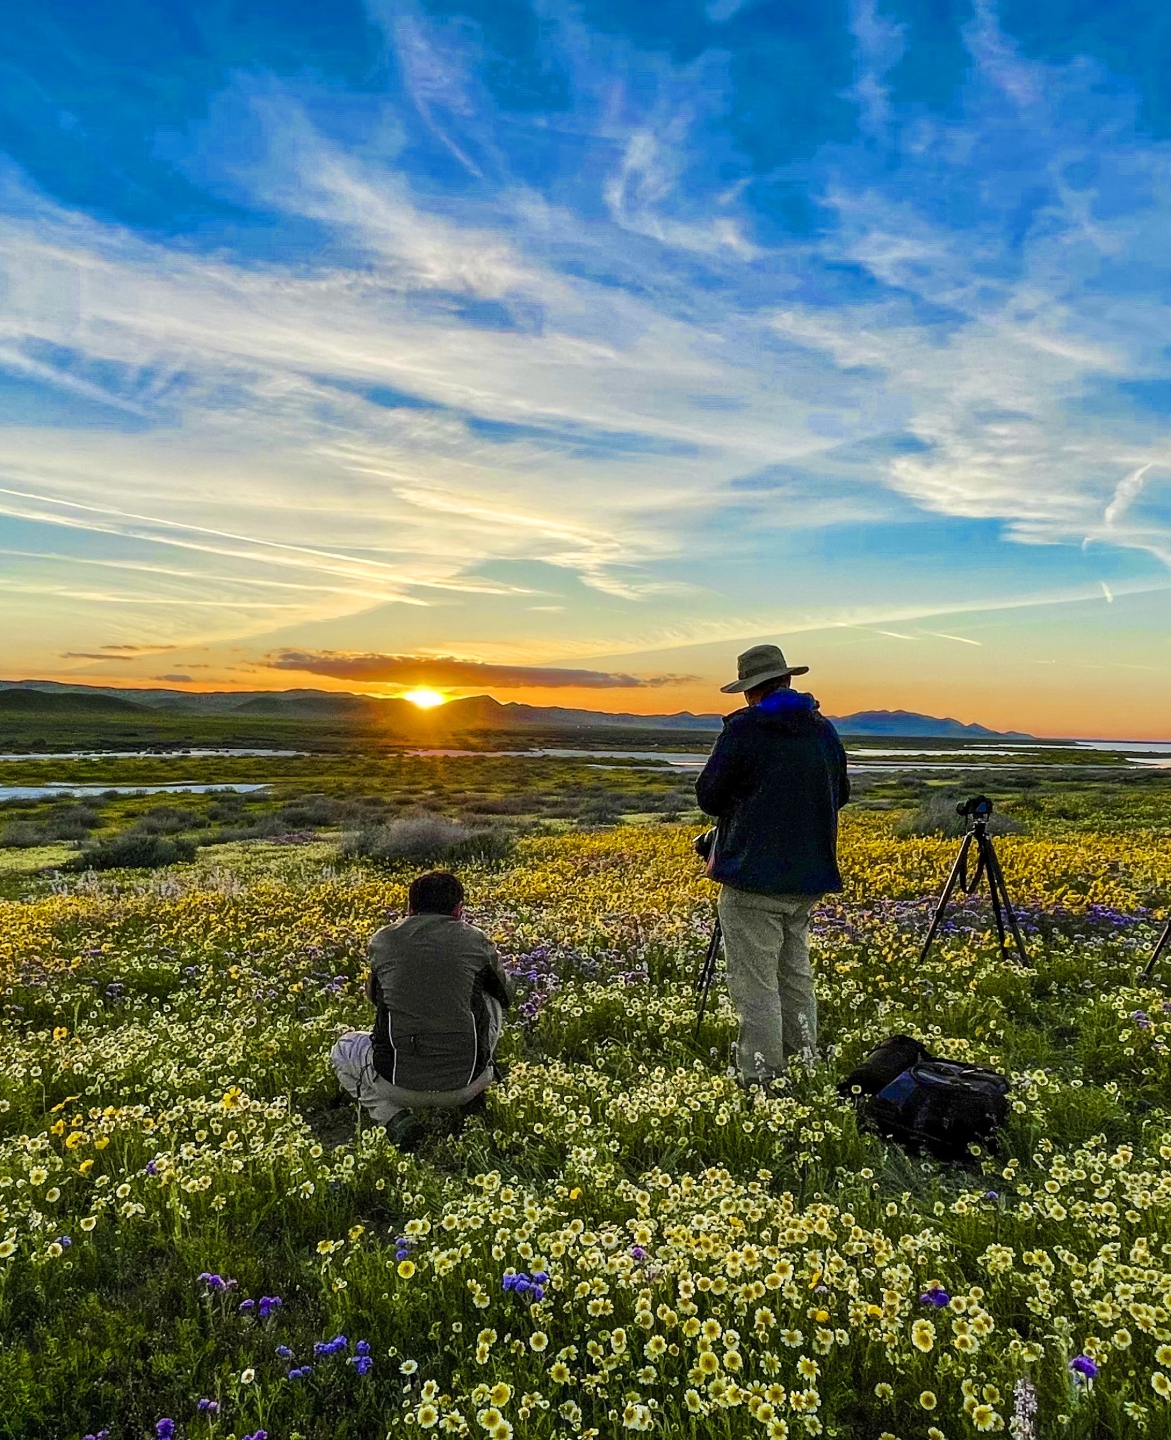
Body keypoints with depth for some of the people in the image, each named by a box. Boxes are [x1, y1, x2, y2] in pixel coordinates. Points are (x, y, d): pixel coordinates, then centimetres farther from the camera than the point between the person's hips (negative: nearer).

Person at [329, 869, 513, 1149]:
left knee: (343, 1050, 30)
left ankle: (395, 1118, 6)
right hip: (464, 1085, 2)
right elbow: (506, 997, 21)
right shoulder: (475, 940, 1)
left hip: (400, 1086, -1)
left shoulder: (383, 940, 3)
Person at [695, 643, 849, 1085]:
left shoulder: (744, 729, -12)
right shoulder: (824, 730, 8)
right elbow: (840, 794, 18)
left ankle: (762, 1079, 5)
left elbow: (708, 795, -7)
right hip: (808, 876, 7)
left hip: (754, 874, -7)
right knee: (795, 975, 20)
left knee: (755, 983, 0)